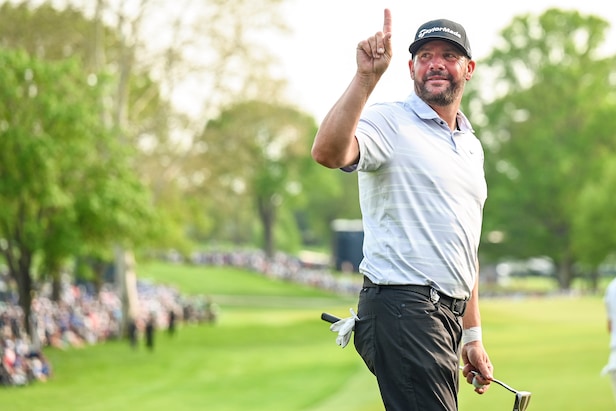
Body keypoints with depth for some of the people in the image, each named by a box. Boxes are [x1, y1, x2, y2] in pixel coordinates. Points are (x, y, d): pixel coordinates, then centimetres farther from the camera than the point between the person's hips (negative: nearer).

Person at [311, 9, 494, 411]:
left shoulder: (471, 145, 21)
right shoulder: (388, 122, -4)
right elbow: (327, 152, -27)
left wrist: (473, 336, 22)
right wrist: (366, 77, -33)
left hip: (447, 316, 8)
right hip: (403, 307, -8)